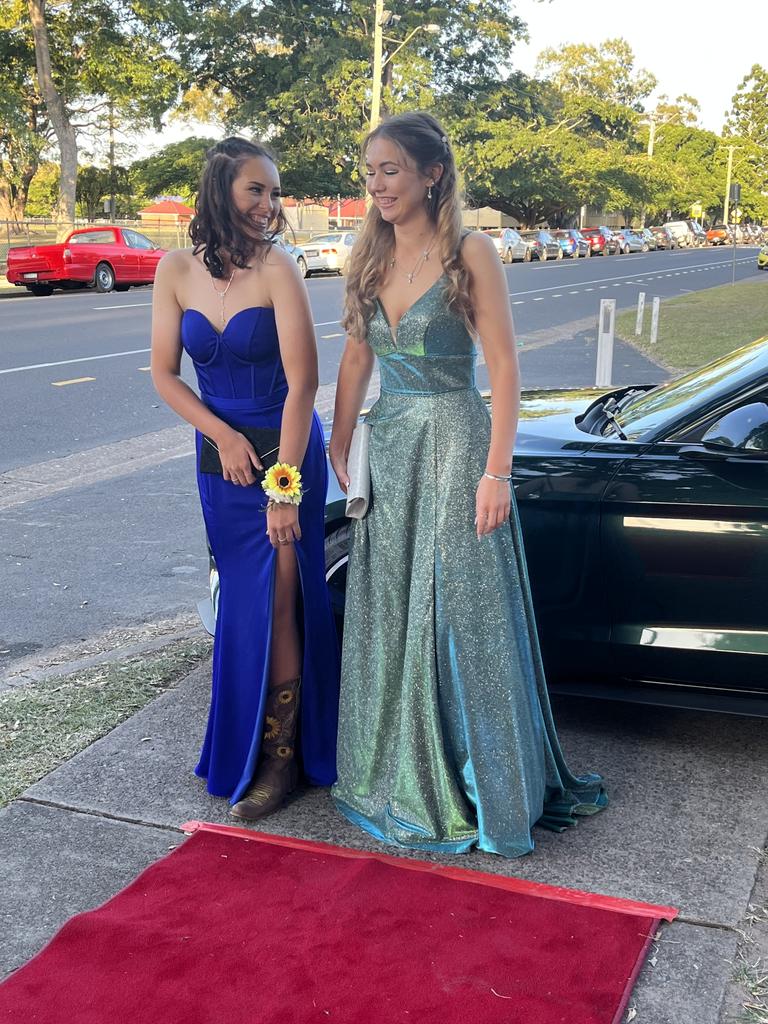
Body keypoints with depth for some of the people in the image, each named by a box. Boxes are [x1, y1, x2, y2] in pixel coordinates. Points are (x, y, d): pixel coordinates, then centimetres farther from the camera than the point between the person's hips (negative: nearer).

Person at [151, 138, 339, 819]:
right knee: (239, 601, 14)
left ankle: (281, 756, 12)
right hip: (220, 457, 4)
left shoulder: (277, 268, -15)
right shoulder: (178, 271, -2)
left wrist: (285, 488, -22)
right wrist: (222, 435, -10)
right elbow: (164, 372, 3)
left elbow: (302, 382, -19)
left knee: (275, 605, -3)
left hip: (286, 452, -4)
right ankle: (241, 740, 31)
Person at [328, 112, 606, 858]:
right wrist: (339, 446, 10)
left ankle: (485, 789, 17)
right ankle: (400, 777, 29)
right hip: (387, 448, 6)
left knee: (463, 616, 0)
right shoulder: (370, 258, 8)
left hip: (454, 445, -6)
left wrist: (496, 472, -17)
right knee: (389, 618, 12)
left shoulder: (470, 253, -9)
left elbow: (504, 366, -12)